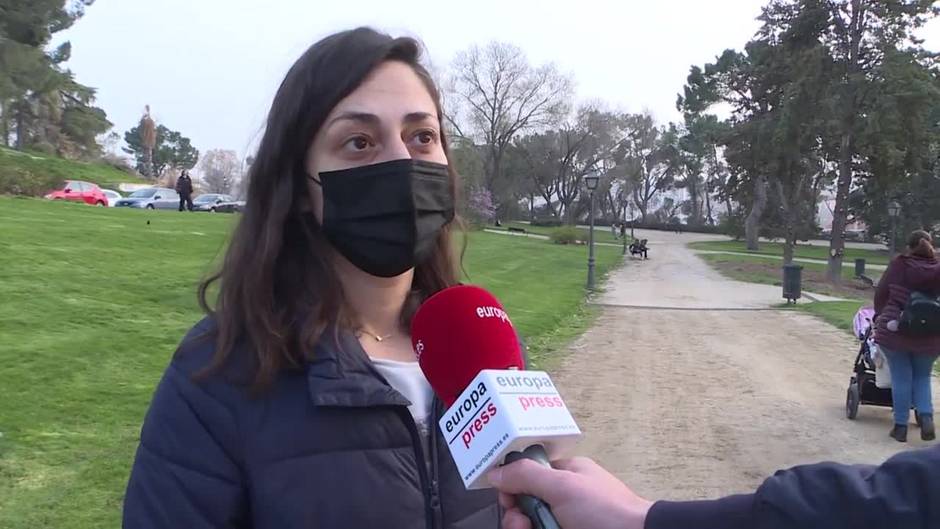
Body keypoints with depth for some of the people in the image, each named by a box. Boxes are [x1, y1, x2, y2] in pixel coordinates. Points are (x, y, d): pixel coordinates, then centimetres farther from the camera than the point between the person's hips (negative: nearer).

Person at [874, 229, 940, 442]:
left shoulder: (898, 265, -7)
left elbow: (881, 294, 0)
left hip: (894, 331, -2)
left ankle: (901, 426, 11)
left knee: (901, 378, 7)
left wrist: (880, 317, 16)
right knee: (922, 378, 19)